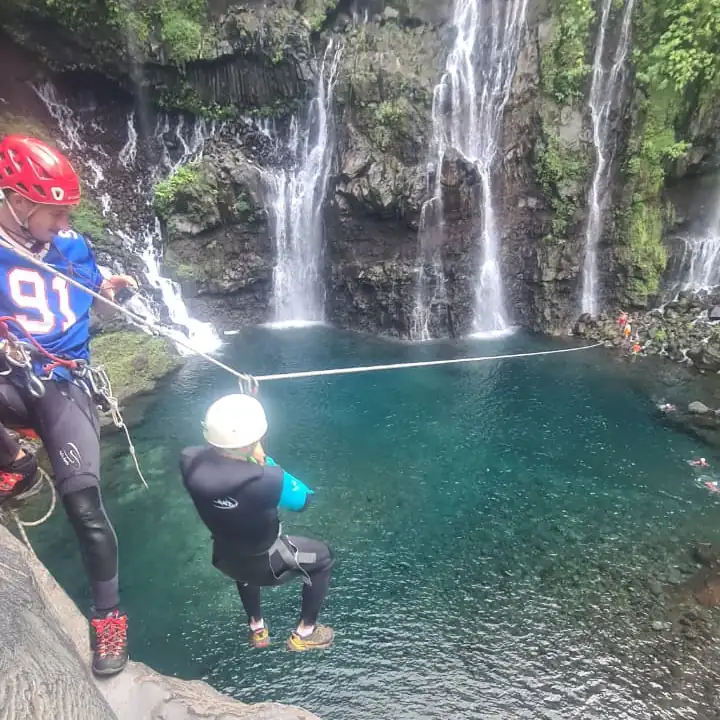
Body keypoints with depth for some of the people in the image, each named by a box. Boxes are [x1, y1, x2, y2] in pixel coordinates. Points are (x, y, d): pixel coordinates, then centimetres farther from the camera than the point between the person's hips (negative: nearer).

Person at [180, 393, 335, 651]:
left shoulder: (189, 461, -25)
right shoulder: (266, 480, -40)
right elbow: (303, 499, -17)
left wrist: (253, 461, -14)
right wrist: (264, 461, -16)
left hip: (225, 560, 5)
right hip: (267, 565, -5)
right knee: (323, 557, 23)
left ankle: (256, 629, 54)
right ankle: (304, 634, 35)